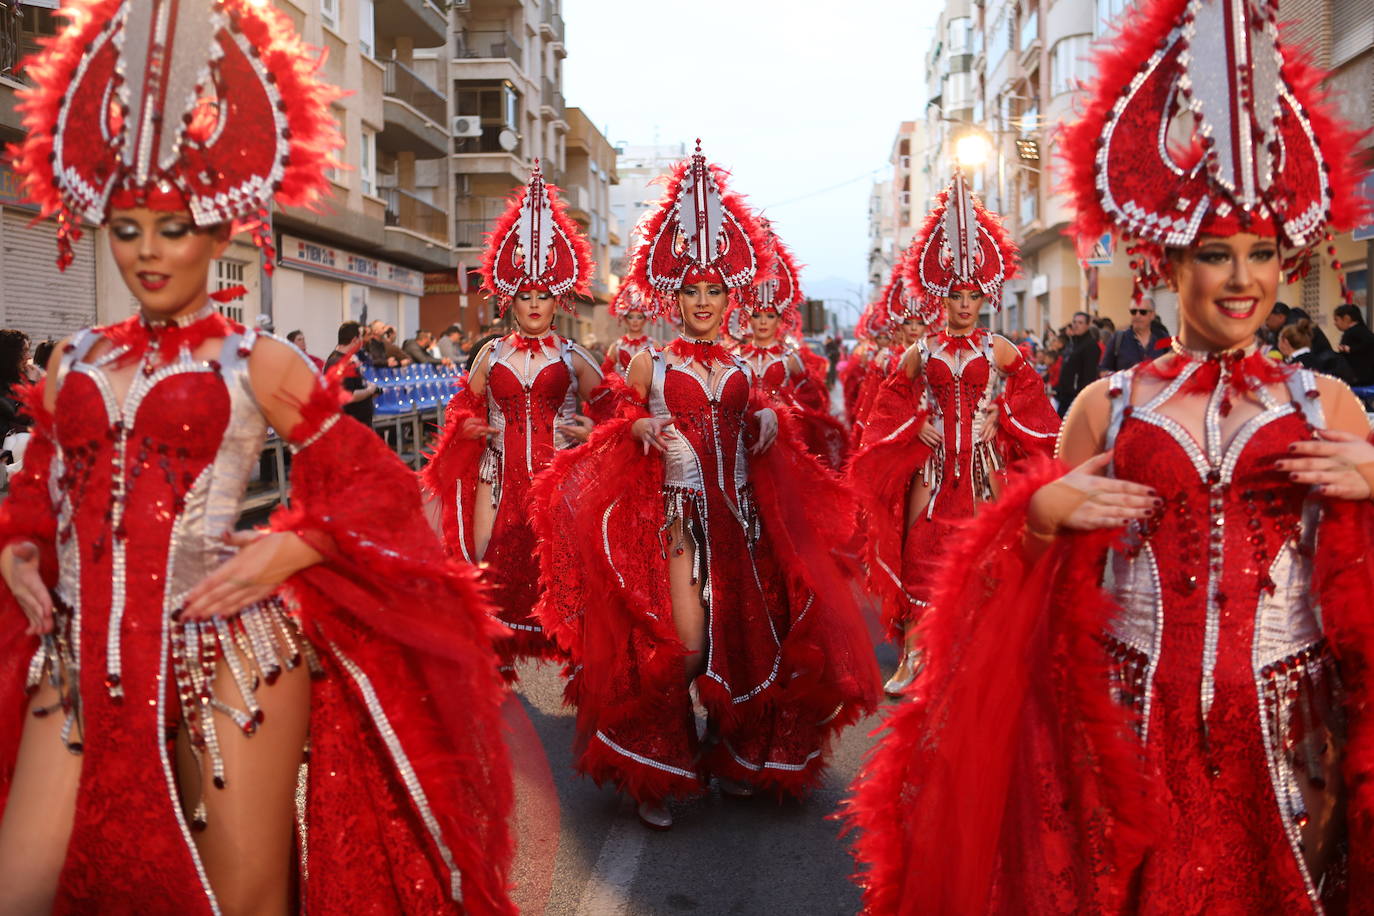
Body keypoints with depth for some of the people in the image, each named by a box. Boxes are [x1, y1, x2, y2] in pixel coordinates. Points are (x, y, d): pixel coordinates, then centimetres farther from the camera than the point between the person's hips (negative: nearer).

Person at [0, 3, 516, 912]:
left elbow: (379, 486, 0)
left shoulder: (258, 364, 0)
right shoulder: (76, 364, 12)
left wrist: (291, 549, -14)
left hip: (229, 650, -4)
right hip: (83, 656, 4)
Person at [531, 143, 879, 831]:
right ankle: (656, 772, 8)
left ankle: (729, 751, 30)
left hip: (740, 518, 4)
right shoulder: (650, 364, 2)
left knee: (745, 640, 5)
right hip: (675, 516, -4)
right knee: (685, 647, -12)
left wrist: (767, 429, -3)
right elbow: (619, 439, 4)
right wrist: (647, 433, -17)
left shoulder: (742, 370, 11)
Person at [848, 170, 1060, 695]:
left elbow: (1028, 404, 9)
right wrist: (917, 428, -5)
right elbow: (891, 408, 11)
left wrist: (998, 419, -6)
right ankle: (911, 657, 4)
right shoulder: (920, 353, 4)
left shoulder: (1000, 351, 2)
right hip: (932, 467, 1)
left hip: (984, 465, 0)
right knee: (921, 554, -2)